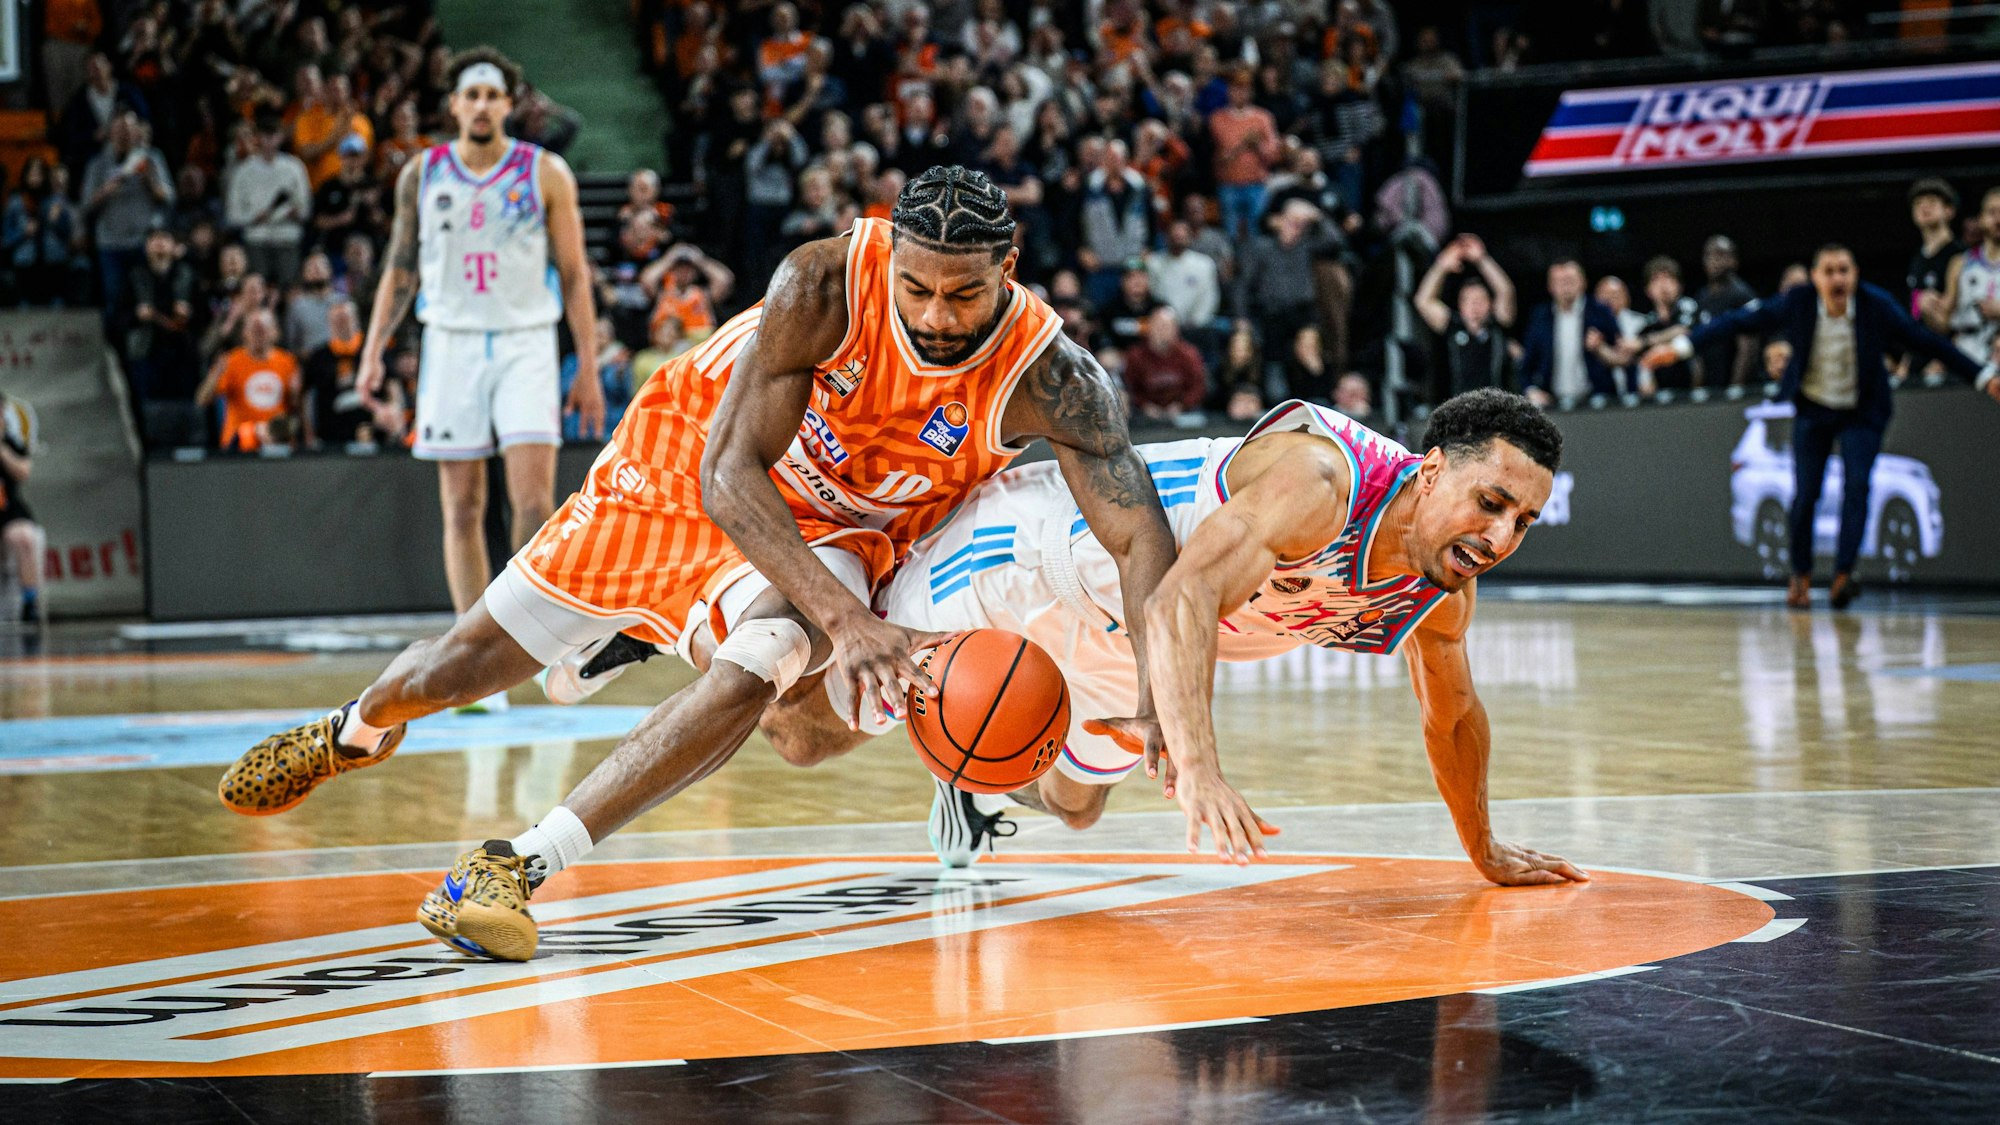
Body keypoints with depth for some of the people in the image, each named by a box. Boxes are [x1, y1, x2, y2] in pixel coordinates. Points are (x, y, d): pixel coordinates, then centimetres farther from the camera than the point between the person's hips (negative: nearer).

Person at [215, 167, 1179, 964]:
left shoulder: (1048, 380, -28)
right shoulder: (824, 284, -33)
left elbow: (1142, 537, -28)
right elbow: (729, 474, -34)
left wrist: (1162, 710, -44)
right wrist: (843, 619, -47)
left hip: (836, 532, 0)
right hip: (694, 469, 0)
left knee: (758, 671, -34)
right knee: (469, 660, 5)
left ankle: (519, 866, -29)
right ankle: (357, 732, 42)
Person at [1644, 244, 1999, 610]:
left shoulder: (1878, 305, -19)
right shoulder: (1798, 303, -18)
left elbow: (1928, 343, -12)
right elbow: (1740, 321, -13)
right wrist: (1681, 346, -15)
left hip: (1862, 413, -1)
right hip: (1813, 409, 1)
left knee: (1856, 484, -20)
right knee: (1805, 494, -2)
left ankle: (1843, 577, -22)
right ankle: (1801, 576, 18)